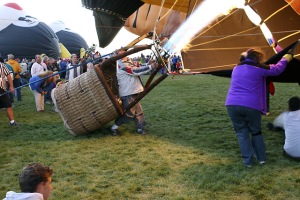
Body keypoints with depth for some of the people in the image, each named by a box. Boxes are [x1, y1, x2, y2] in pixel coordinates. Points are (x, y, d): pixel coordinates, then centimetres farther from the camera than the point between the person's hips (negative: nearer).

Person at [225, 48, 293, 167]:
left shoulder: (236, 69, 17)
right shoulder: (258, 69, 3)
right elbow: (276, 70, 16)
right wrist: (285, 59, 36)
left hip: (232, 104, 3)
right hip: (251, 106, -3)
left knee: (242, 133, 10)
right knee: (256, 131, 17)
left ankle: (247, 161, 8)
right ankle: (261, 158, 21)